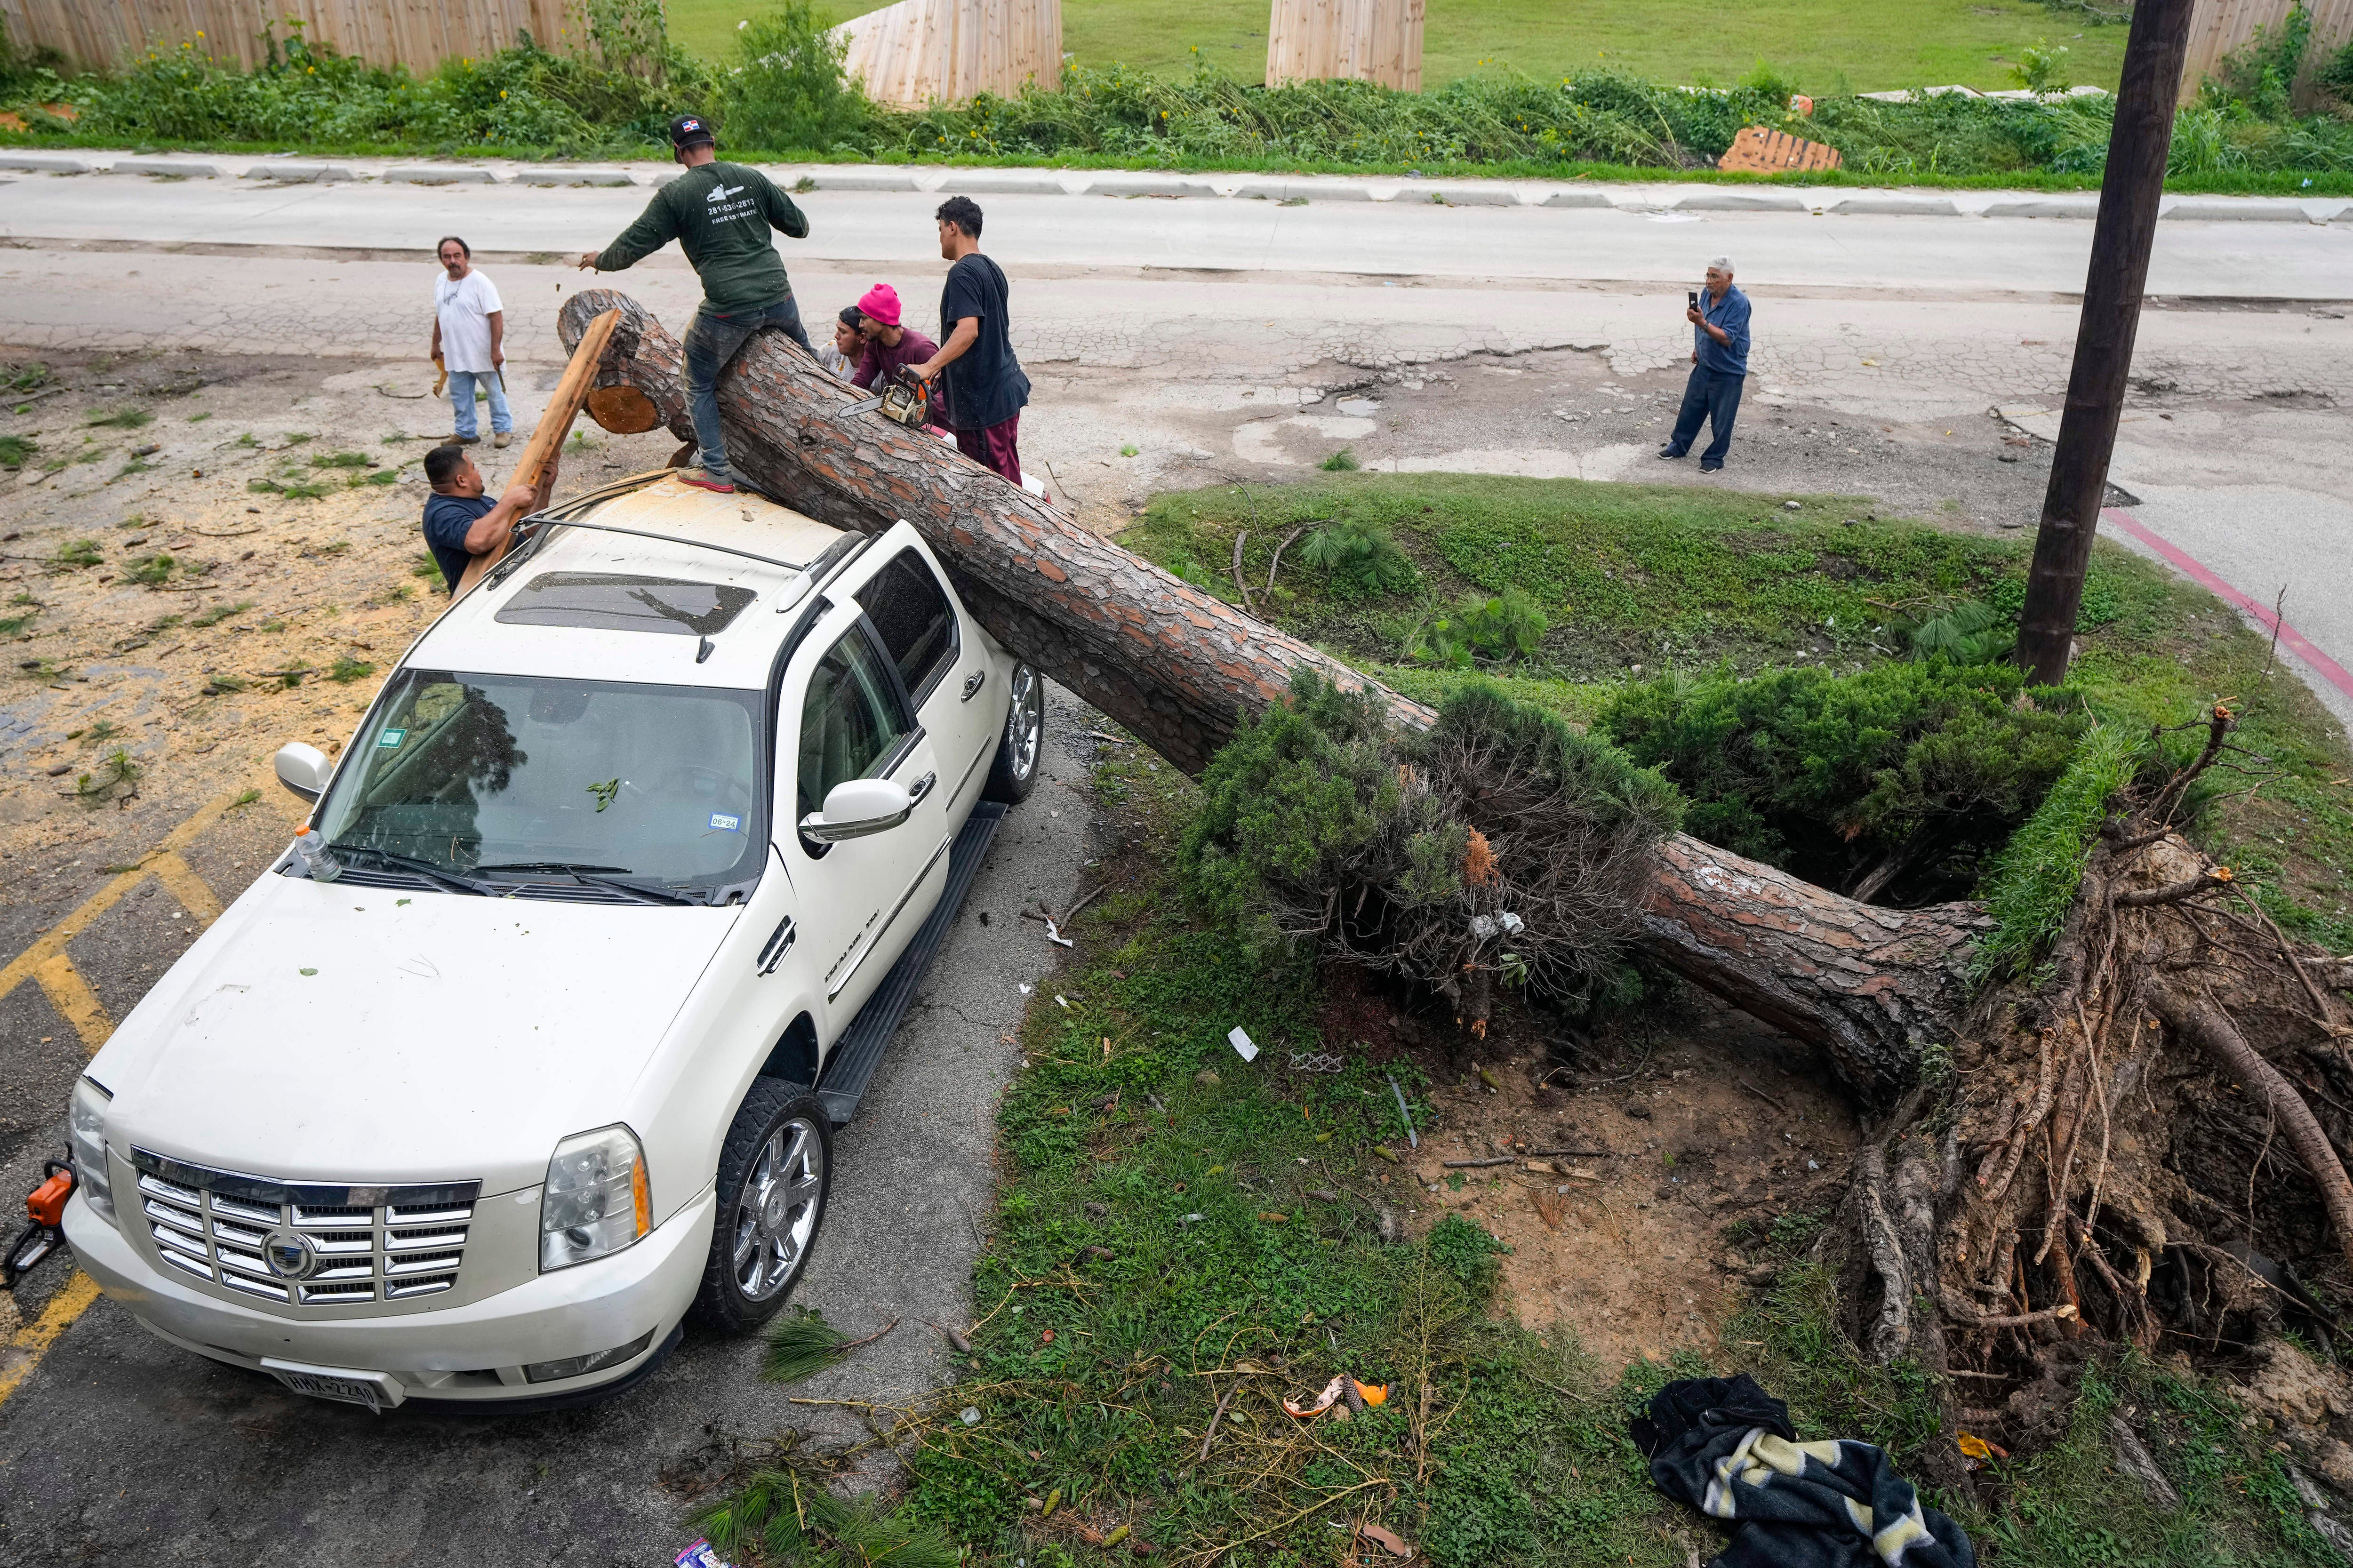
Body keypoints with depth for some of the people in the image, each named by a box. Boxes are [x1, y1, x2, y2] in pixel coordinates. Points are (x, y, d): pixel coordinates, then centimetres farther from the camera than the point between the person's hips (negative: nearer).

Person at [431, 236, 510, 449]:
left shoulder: (480, 282, -15)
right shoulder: (440, 282, 7)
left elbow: (496, 317, -17)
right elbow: (440, 316, 19)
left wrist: (496, 349, -22)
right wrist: (436, 345, 22)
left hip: (483, 354, -6)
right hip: (455, 354, 6)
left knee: (494, 392, 7)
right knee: (460, 397, 12)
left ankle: (503, 429, 21)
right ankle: (466, 432, 25)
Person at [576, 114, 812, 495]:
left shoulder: (675, 195, -5)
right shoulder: (751, 178, 6)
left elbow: (635, 244, 0)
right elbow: (798, 225, 13)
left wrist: (601, 260, 19)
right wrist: (801, 225, 37)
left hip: (729, 309, -3)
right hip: (778, 295, 4)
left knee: (699, 384, 15)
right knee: (803, 355, 32)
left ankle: (717, 472, 15)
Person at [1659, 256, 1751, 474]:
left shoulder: (1739, 303, -23)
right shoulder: (1707, 294, 0)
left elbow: (1726, 338, -28)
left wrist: (1703, 323, -36)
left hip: (1728, 372, -7)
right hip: (1704, 365, 7)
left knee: (1722, 418, 4)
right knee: (1691, 407, 16)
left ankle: (1714, 458, 18)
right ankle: (1679, 445, 33)